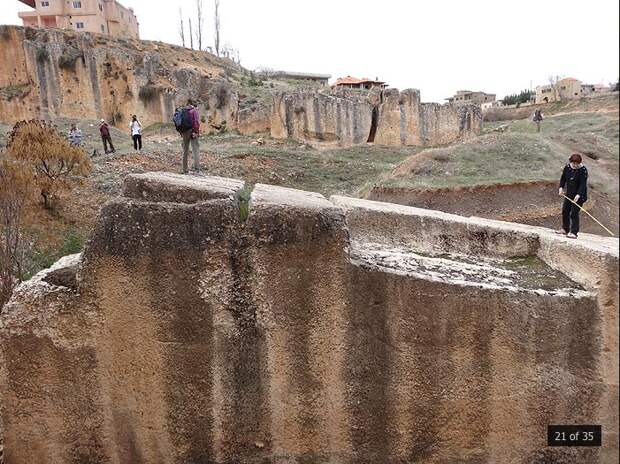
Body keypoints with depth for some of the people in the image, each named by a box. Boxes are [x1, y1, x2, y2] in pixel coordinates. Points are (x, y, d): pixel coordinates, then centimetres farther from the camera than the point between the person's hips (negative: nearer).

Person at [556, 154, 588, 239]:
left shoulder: (583, 170, -16)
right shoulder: (567, 167, -1)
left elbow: (583, 184, -22)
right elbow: (563, 178, 11)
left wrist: (578, 195, -33)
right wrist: (561, 187, -5)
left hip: (579, 195, -6)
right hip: (569, 194, 6)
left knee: (574, 213, -10)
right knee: (565, 211, 13)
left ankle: (574, 232, -5)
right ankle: (565, 229, 29)